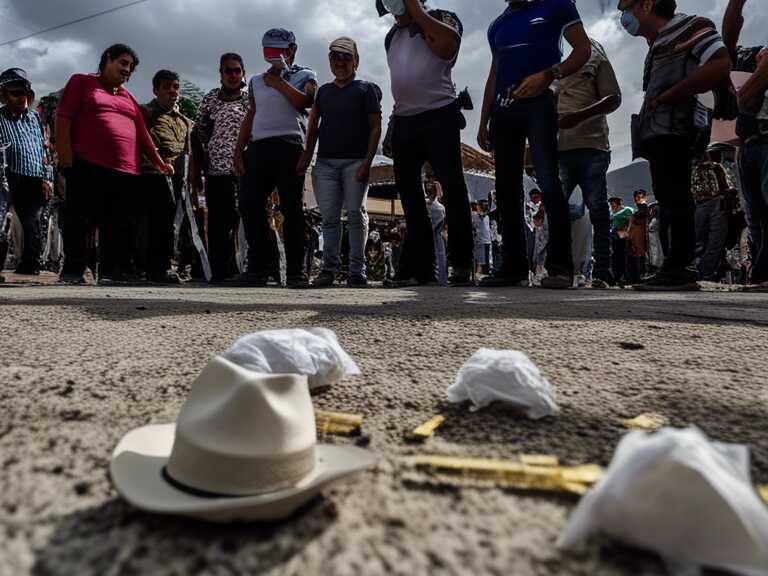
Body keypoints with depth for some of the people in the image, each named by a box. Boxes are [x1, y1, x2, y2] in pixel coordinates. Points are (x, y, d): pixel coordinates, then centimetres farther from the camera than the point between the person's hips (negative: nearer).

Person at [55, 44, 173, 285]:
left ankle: (110, 272, 3)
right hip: (87, 165, -4)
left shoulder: (128, 97, 26)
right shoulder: (82, 82, 12)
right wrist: (64, 153, -9)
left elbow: (142, 132, 20)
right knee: (79, 218, -2)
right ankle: (72, 270, 3)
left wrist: (158, 161, 10)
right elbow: (63, 117, 2)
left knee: (116, 223, 0)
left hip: (126, 169, 4)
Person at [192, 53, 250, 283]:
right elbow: (197, 135, 13)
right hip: (217, 170, 1)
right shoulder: (210, 99, 13)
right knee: (218, 225, 1)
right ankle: (219, 272, 6)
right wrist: (196, 170, 6)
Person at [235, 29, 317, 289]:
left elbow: (304, 101, -7)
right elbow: (249, 117, 23)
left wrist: (277, 81, 2)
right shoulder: (257, 81, 27)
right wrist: (238, 150, 13)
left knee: (292, 208, -7)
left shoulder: (304, 76, 15)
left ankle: (295, 271, -4)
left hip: (289, 146, -4)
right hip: (258, 147, 5)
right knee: (249, 205, -5)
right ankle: (259, 267, 3)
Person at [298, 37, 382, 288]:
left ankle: (357, 271, -2)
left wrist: (367, 162, -11)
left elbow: (375, 128, 0)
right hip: (325, 162, 4)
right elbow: (313, 126, 16)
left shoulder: (366, 89, 8)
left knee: (356, 215, -5)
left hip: (355, 161, -3)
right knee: (329, 217, 1)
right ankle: (328, 268, 4)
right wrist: (306, 156, 2)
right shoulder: (324, 90, 20)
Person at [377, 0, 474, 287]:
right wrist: (393, 126, 18)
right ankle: (420, 267, 9)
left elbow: (447, 44, -19)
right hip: (403, 121, 7)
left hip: (439, 115, -6)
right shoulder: (392, 36, 21)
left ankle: (462, 265, -7)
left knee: (453, 187, -12)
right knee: (408, 190, 3)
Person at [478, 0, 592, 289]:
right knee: (506, 188, 0)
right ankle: (513, 266, 3)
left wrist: (548, 75, -15)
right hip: (503, 108, 6)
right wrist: (483, 122, 16)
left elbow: (583, 49, 2)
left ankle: (560, 267, -16)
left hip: (537, 103, -6)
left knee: (548, 181, -17)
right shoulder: (498, 25, 24)